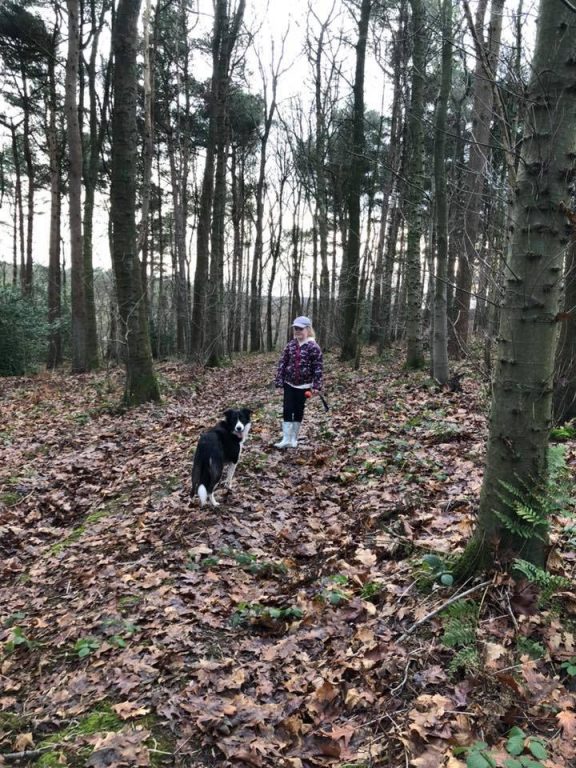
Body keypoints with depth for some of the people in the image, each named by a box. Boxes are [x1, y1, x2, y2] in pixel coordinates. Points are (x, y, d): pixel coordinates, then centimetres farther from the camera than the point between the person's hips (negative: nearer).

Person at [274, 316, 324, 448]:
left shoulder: (313, 347, -10)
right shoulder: (290, 344, 3)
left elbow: (318, 367, -11)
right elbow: (282, 362, 4)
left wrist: (316, 385, -15)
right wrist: (279, 381, -2)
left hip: (303, 385, -3)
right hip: (289, 383, 3)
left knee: (298, 411, 8)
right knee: (287, 410, -3)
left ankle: (294, 438, 20)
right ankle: (286, 439, 1)